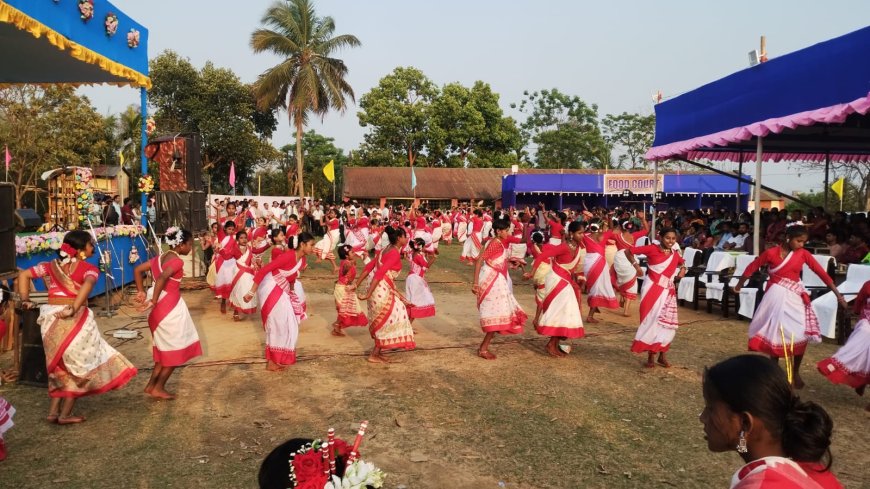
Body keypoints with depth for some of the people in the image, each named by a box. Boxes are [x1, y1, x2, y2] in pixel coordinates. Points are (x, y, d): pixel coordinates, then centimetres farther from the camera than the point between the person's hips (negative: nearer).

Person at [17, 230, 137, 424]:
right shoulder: (89, 268, -2)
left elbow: (23, 275, 12)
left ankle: (54, 411, 18)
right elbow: (88, 284, -22)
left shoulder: (50, 266, 16)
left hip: (50, 317, 6)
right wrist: (73, 309, -29)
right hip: (75, 319, -6)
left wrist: (25, 300, 8)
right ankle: (65, 414, 11)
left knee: (62, 366, 21)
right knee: (79, 365, 10)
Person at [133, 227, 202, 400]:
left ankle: (151, 385, 22)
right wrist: (153, 301, -27)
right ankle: (158, 388, 8)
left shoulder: (161, 257, 11)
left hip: (161, 306, 9)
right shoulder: (177, 261, -15)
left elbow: (137, 270, 14)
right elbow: (162, 278, -31)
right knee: (176, 350, 5)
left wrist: (141, 292, 12)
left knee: (166, 349, 20)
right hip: (171, 307, -9)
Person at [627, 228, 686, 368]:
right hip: (652, 289, -5)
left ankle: (662, 355, 21)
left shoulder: (675, 254, 7)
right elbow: (629, 250, -6)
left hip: (668, 291, 5)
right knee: (652, 321, 0)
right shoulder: (652, 249, -9)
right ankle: (651, 356, 10)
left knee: (668, 323, 6)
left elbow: (681, 262, 30)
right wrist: (636, 265, -13)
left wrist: (682, 269, 8)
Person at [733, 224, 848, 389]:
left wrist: (838, 294, -8)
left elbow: (821, 272, -5)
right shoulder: (771, 253, -9)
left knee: (801, 335, -6)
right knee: (774, 334, 4)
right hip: (776, 296, -2)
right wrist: (739, 285, 13)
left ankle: (796, 372, 13)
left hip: (795, 297, 2)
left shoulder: (803, 254, -2)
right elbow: (752, 267, 2)